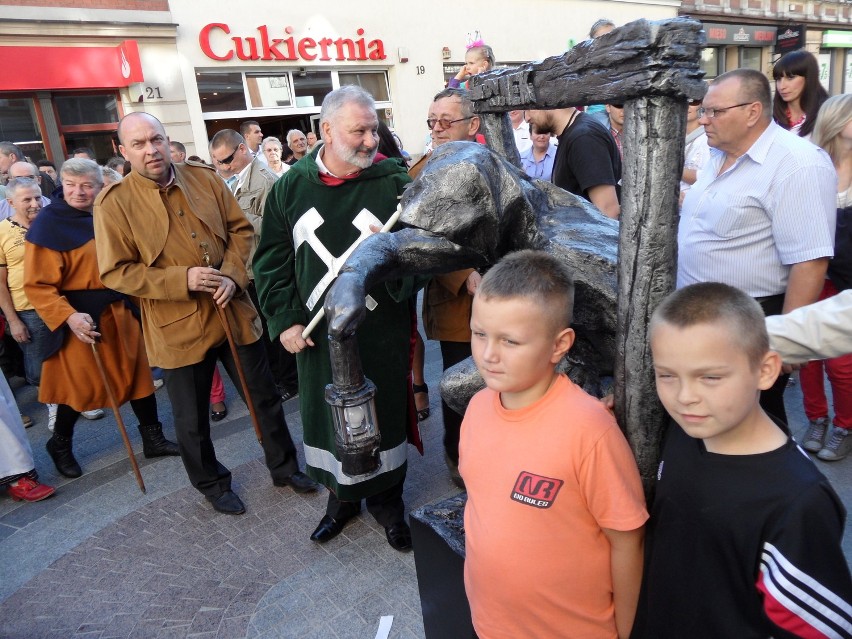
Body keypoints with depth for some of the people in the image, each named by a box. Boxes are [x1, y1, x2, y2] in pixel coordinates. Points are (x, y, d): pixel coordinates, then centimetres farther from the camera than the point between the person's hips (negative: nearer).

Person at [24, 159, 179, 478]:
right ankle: (60, 445, 31)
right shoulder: (47, 224, -11)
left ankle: (153, 438, 24)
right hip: (82, 318, -5)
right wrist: (69, 317, -26)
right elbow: (38, 286, -14)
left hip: (120, 312, 5)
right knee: (81, 386, 6)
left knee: (138, 374, 10)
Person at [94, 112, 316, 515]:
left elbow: (240, 230, 6)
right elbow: (115, 272, -9)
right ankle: (211, 484, 38)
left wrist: (233, 274, -12)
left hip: (233, 313, 3)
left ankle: (283, 466, 36)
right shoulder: (114, 203, -7)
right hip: (177, 326, -2)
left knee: (265, 398, 15)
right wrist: (182, 279, -20)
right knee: (192, 419, 13)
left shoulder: (204, 179, 2)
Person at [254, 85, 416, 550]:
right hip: (317, 332, 2)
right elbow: (271, 259, 4)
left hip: (382, 330, -1)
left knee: (384, 413, 11)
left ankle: (386, 499, 35)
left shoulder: (394, 182, -3)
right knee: (327, 415, 14)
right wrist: (284, 319, -4)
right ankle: (342, 496, 39)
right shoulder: (292, 186, 2)